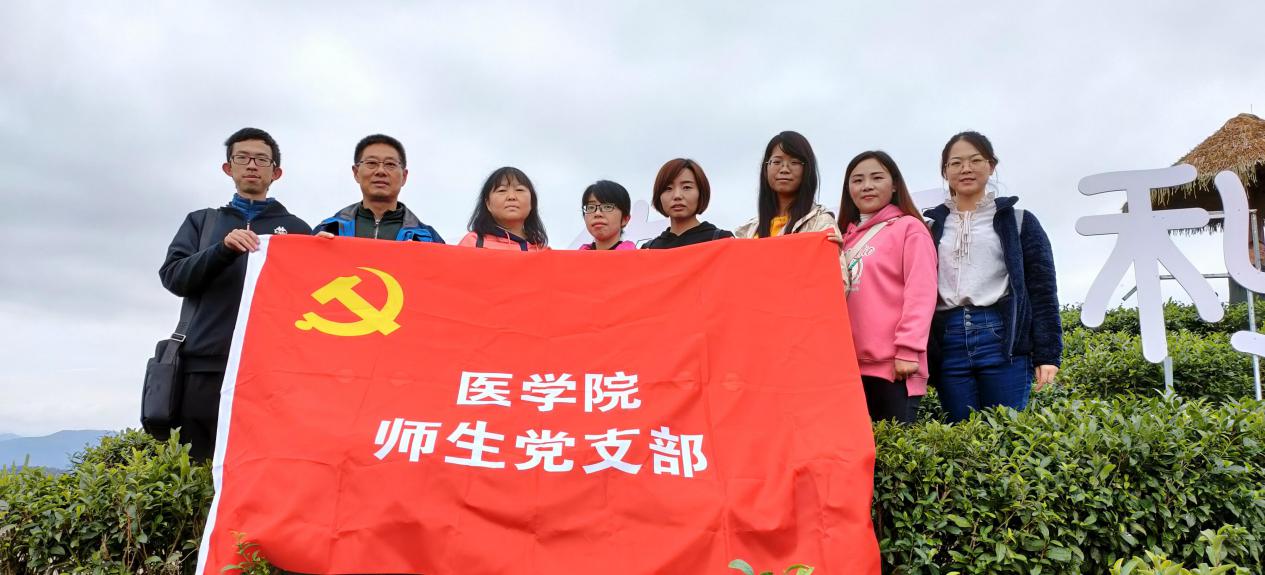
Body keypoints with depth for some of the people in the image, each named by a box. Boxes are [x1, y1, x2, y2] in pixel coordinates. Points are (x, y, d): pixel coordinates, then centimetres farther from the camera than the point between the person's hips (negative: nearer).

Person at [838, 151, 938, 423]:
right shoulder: (846, 236, 19)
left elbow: (920, 294, -7)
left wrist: (908, 350, -15)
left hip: (894, 364, -5)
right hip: (850, 363, 6)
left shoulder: (909, 228, 2)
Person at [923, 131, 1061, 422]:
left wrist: (1047, 354, -3)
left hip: (1003, 340, -2)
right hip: (948, 343, 2)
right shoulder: (932, 225, 14)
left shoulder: (1018, 221, 9)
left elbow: (1042, 291, 5)